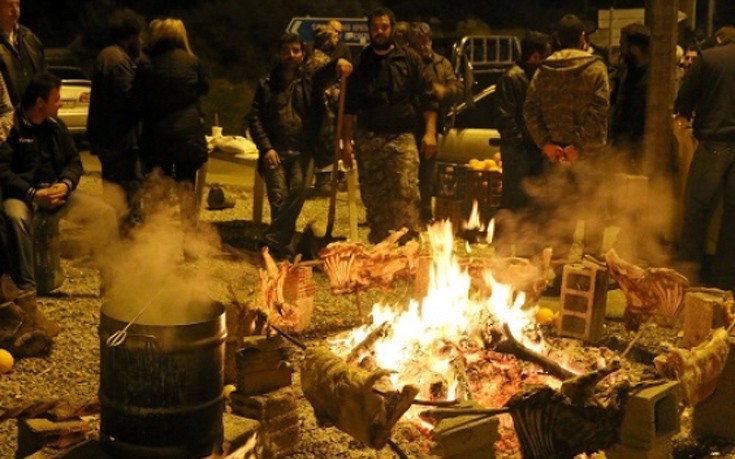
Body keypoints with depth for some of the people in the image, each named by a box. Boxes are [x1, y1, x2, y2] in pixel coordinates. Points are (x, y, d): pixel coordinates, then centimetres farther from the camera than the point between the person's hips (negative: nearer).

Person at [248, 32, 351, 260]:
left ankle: (272, 240, -5)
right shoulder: (267, 85, 11)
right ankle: (284, 249, 7)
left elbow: (324, 72, -8)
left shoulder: (310, 79, 13)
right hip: (276, 151, 0)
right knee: (278, 199, -7)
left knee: (296, 195, -15)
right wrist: (266, 148, -6)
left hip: (302, 151, 0)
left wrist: (338, 62, -33)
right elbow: (254, 118, 6)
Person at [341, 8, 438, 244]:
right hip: (368, 139, 2)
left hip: (402, 137, -2)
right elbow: (349, 107, 10)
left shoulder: (409, 60, 7)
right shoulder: (360, 63, 10)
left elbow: (427, 98, 5)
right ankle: (378, 245, 16)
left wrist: (430, 132, -6)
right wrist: (346, 142, 4)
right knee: (373, 197, 5)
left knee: (406, 191, -14)